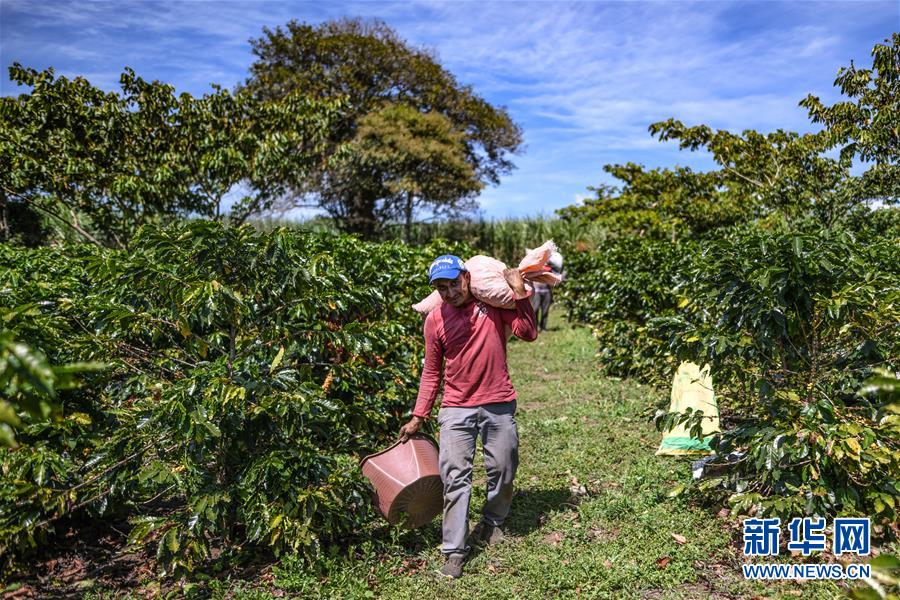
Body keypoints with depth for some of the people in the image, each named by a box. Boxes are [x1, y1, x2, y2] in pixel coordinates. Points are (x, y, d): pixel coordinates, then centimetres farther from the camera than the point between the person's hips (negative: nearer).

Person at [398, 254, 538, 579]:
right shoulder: (435, 319, -2)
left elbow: (528, 333, -13)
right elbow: (431, 372, 6)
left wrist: (519, 293, -17)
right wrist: (418, 417, 4)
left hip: (499, 405, 1)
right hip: (456, 409, 0)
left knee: (503, 470, 14)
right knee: (455, 479, -4)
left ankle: (491, 522, 40)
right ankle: (454, 551, 6)